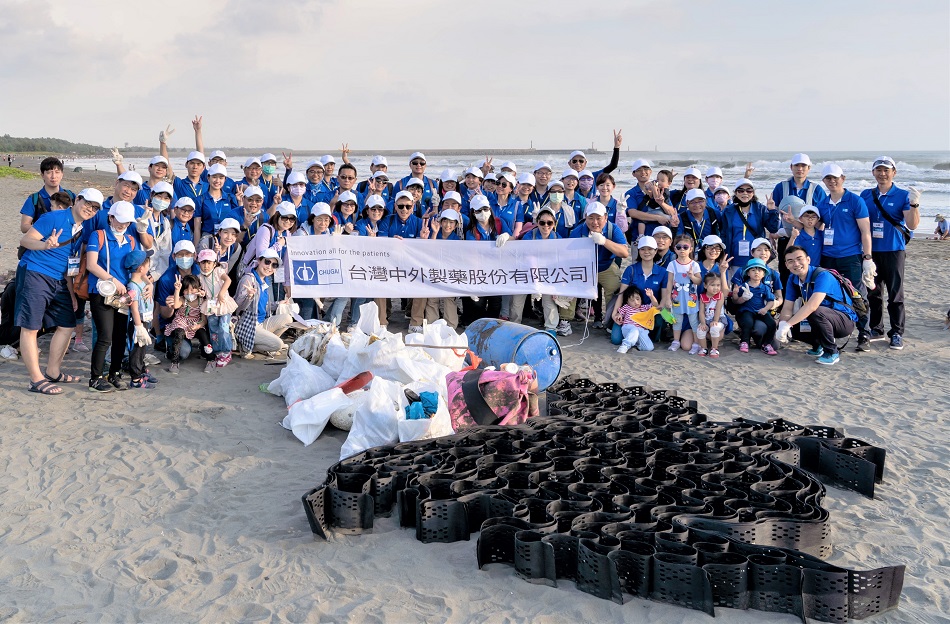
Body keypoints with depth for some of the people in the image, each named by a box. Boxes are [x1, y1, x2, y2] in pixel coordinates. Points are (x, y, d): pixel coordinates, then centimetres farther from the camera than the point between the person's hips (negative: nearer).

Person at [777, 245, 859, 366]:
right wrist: (782, 324, -30)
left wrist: (787, 324, -42)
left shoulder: (822, 275, -25)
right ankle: (817, 347, 16)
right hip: (824, 320, 8)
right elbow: (787, 307, -7)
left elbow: (812, 306, -38)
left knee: (816, 313, -35)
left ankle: (832, 353, -15)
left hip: (845, 320, -8)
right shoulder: (793, 279, -1)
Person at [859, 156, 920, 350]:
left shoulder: (903, 196, -2)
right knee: (872, 292, 10)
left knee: (895, 295, -2)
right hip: (871, 251, 4)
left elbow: (912, 225, -10)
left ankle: (897, 334, 4)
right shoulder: (866, 195, 8)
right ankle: (876, 329, 22)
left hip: (894, 251, -4)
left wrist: (914, 205, -25)